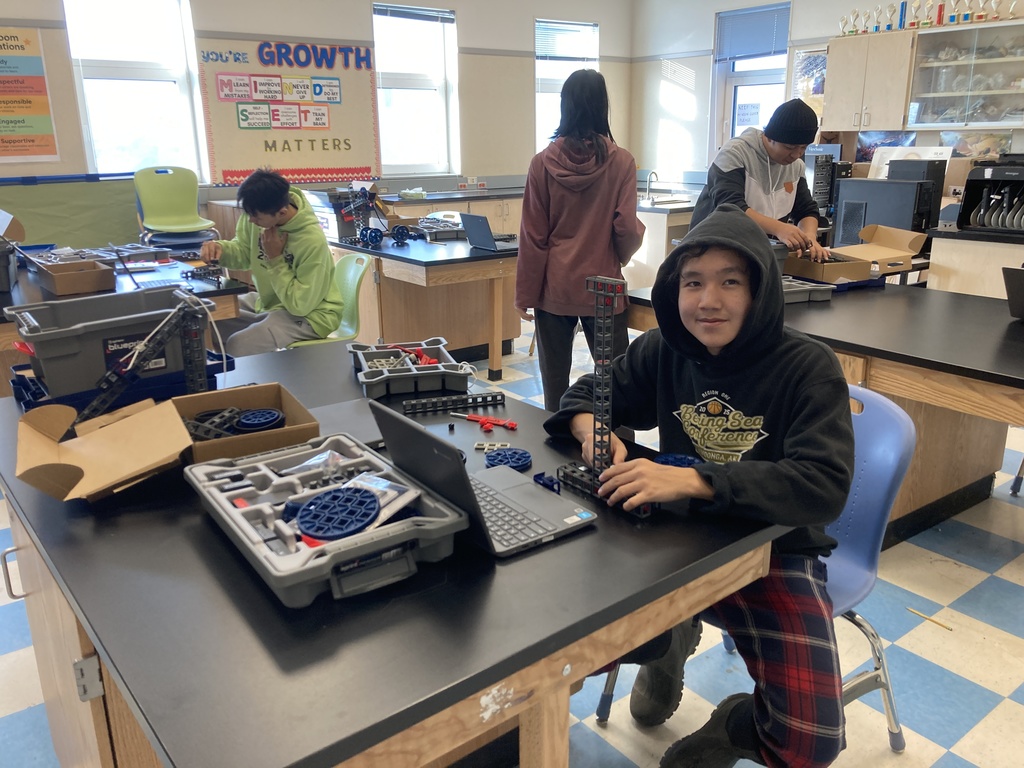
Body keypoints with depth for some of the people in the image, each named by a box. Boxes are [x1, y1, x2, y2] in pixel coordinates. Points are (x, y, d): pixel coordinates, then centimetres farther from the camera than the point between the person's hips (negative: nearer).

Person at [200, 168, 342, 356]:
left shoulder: (312, 240, -31)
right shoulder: (257, 213, -12)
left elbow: (300, 305, -24)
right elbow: (244, 253, 7)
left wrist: (276, 259, -26)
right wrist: (220, 248, -15)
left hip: (309, 315, -7)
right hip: (268, 302, 8)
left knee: (237, 347, -26)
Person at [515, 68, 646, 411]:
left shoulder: (543, 162, -4)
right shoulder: (621, 162, -6)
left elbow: (533, 236, -3)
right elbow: (626, 228, -6)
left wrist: (526, 294, 4)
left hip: (554, 288, 1)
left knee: (555, 382, 8)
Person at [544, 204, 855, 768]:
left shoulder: (809, 368, -15)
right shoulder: (665, 351, -3)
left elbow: (824, 486, -27)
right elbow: (587, 393, 9)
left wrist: (690, 481, -39)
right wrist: (592, 428, -17)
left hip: (776, 554, -3)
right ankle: (671, 646, 15)